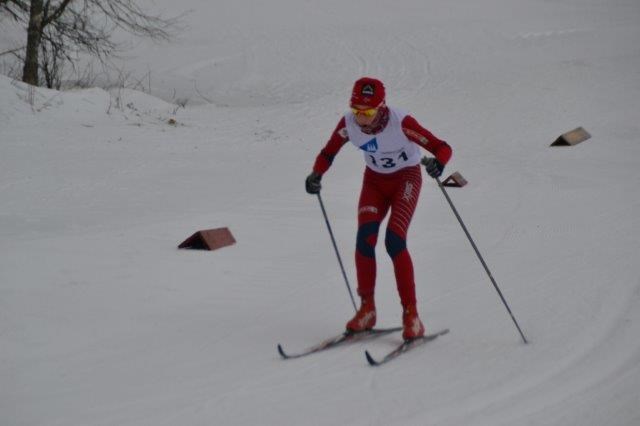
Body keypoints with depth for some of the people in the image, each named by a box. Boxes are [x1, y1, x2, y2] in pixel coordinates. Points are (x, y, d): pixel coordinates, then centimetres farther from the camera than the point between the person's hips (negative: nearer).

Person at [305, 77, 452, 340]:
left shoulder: (400, 123, -31)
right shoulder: (348, 124, -18)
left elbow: (442, 148, -30)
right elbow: (328, 153, -1)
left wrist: (438, 163, -52)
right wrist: (316, 175, -21)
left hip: (406, 178, -4)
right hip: (375, 180, 4)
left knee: (394, 241, -21)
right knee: (365, 238, -16)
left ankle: (411, 315, -14)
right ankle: (367, 308, -2)